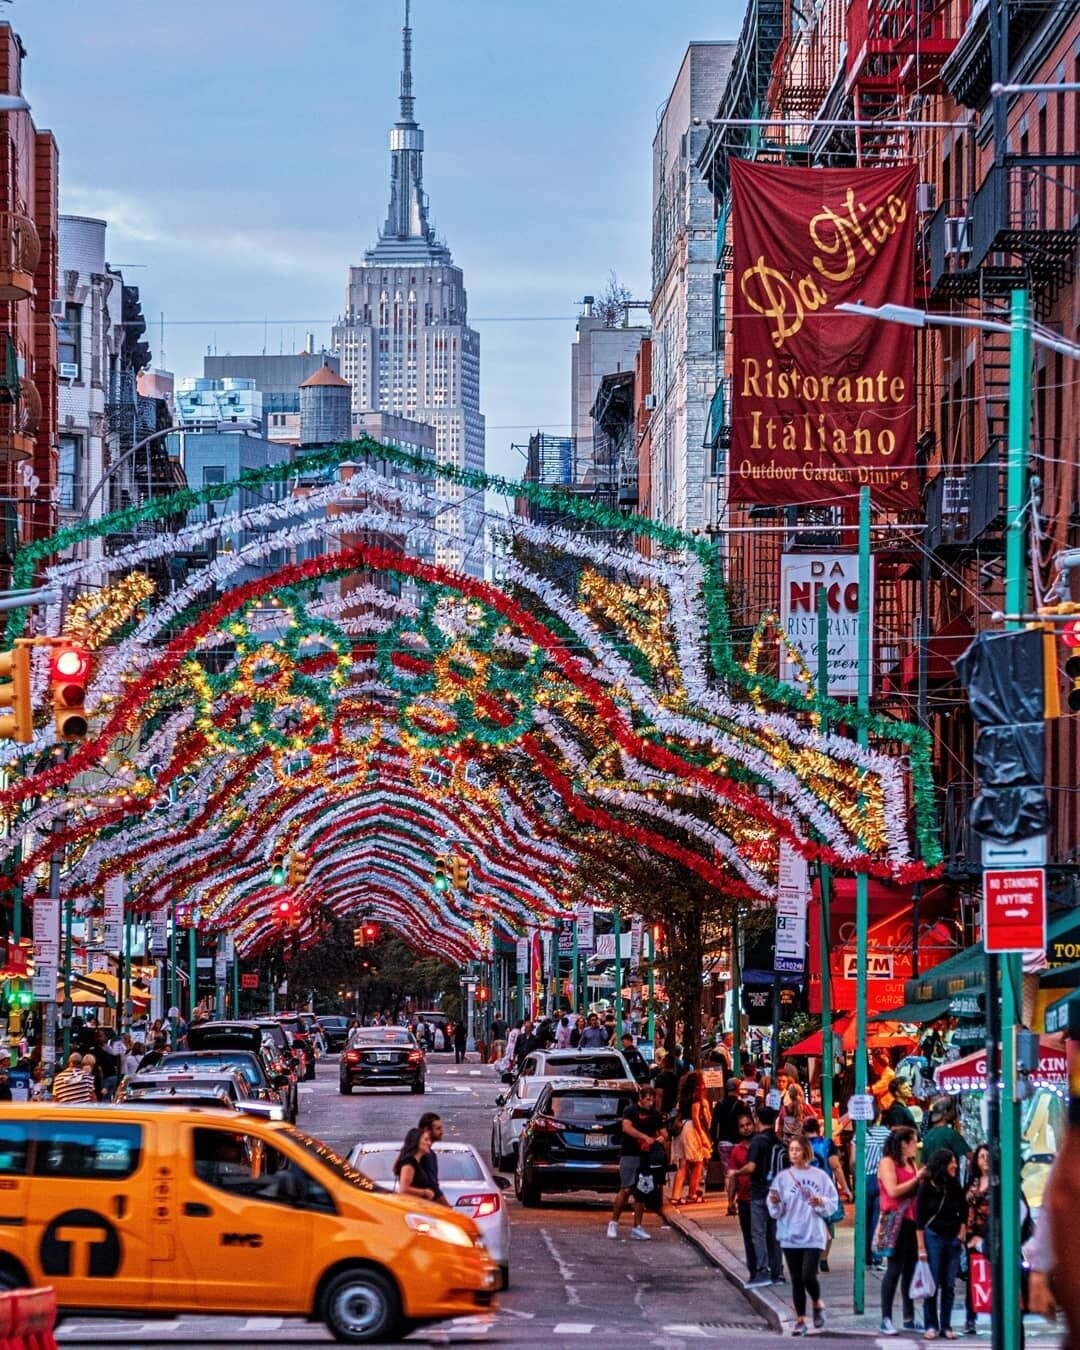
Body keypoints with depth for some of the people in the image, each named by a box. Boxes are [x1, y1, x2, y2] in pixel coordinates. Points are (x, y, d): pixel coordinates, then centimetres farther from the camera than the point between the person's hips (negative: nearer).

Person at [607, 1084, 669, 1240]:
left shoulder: (655, 1115, 15)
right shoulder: (631, 1111, -3)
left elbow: (663, 1132, 18)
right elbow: (626, 1127, -19)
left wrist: (662, 1137, -7)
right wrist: (645, 1137, -27)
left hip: (646, 1157, 6)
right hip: (630, 1155, -6)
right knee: (626, 1190, -11)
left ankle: (637, 1228, 8)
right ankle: (613, 1222, -1)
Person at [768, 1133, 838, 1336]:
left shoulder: (820, 1176, -1)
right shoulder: (782, 1177, 3)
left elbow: (833, 1204, 2)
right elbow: (776, 1211, 3)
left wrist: (821, 1202, -18)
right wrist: (775, 1203, -19)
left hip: (813, 1236, -2)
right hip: (790, 1236, 2)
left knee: (808, 1276, -12)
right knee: (796, 1280, 5)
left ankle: (818, 1304, 17)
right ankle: (800, 1320, 14)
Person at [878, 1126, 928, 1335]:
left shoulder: (911, 1164, 19)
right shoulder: (887, 1162, -4)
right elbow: (893, 1191, -15)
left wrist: (924, 1179, 5)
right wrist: (916, 1179, -10)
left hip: (912, 1221, 8)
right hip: (896, 1221, -8)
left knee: (911, 1269, 7)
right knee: (894, 1270, -8)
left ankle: (909, 1318, 12)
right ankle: (886, 1319, -7)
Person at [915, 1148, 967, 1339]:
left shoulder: (955, 1187, 6)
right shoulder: (926, 1187, -6)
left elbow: (964, 1212, 18)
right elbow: (919, 1218, -6)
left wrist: (961, 1234, 7)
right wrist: (921, 1247, -10)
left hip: (953, 1238, 4)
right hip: (933, 1236, -4)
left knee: (949, 1284, 3)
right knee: (932, 1283, -5)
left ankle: (946, 1326, 8)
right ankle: (931, 1325, 1)